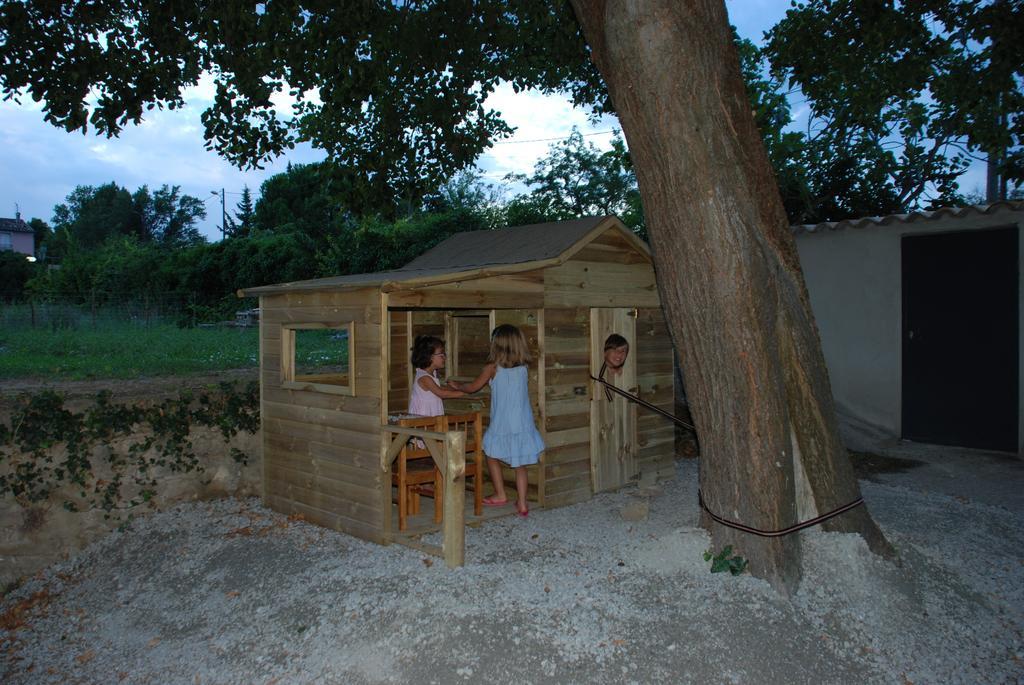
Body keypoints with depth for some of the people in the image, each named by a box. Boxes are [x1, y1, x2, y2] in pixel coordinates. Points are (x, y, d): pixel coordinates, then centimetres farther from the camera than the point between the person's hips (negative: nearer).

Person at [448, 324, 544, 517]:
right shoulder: (522, 367, 2)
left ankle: (500, 495, 25)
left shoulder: (493, 367, -7)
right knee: (520, 464, 8)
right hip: (523, 423, 3)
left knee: (492, 456, 19)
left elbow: (473, 387, 4)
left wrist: (457, 385, 24)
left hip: (502, 424, -3)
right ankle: (522, 503, 5)